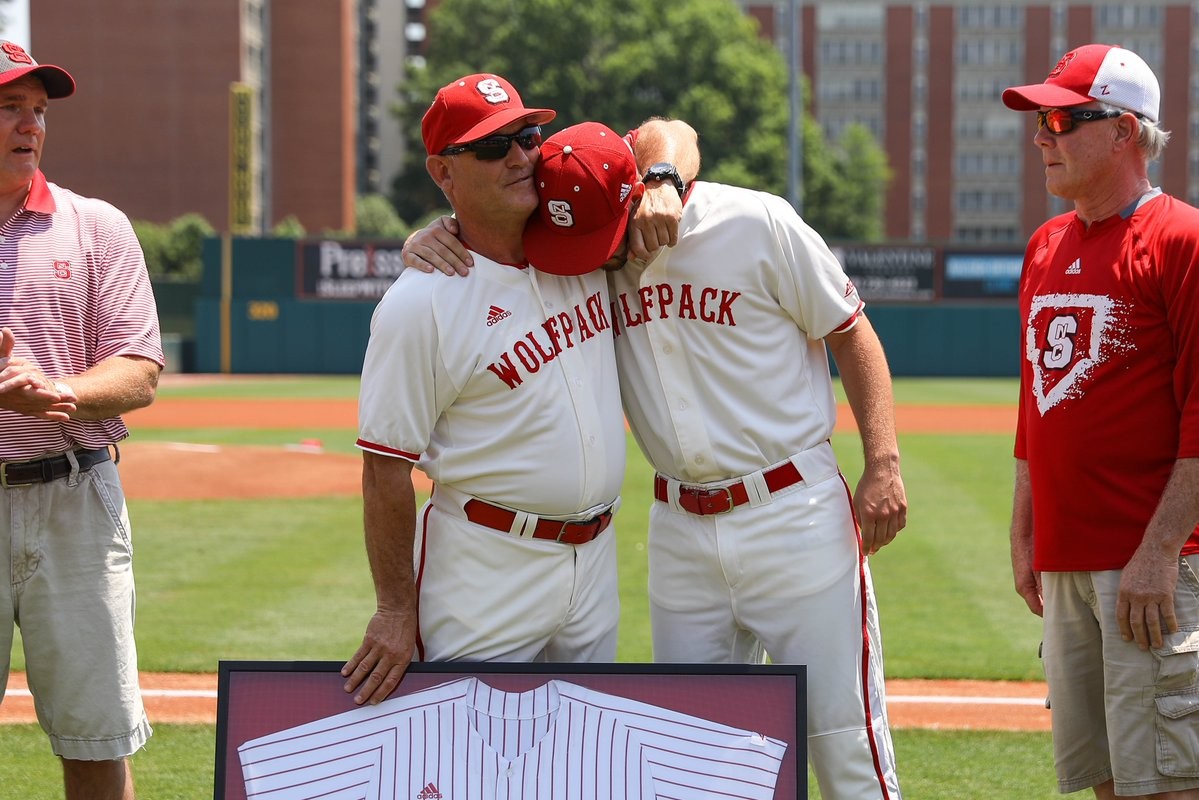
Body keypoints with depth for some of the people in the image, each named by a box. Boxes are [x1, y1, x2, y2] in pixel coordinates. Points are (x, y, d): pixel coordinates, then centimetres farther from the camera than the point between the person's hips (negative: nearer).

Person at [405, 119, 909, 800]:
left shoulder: (756, 223, -12)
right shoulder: (579, 250, -1)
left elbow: (850, 332, -3)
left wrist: (884, 464, -10)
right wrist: (433, 238, -22)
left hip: (795, 508, -4)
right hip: (681, 527, 4)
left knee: (844, 734, -3)